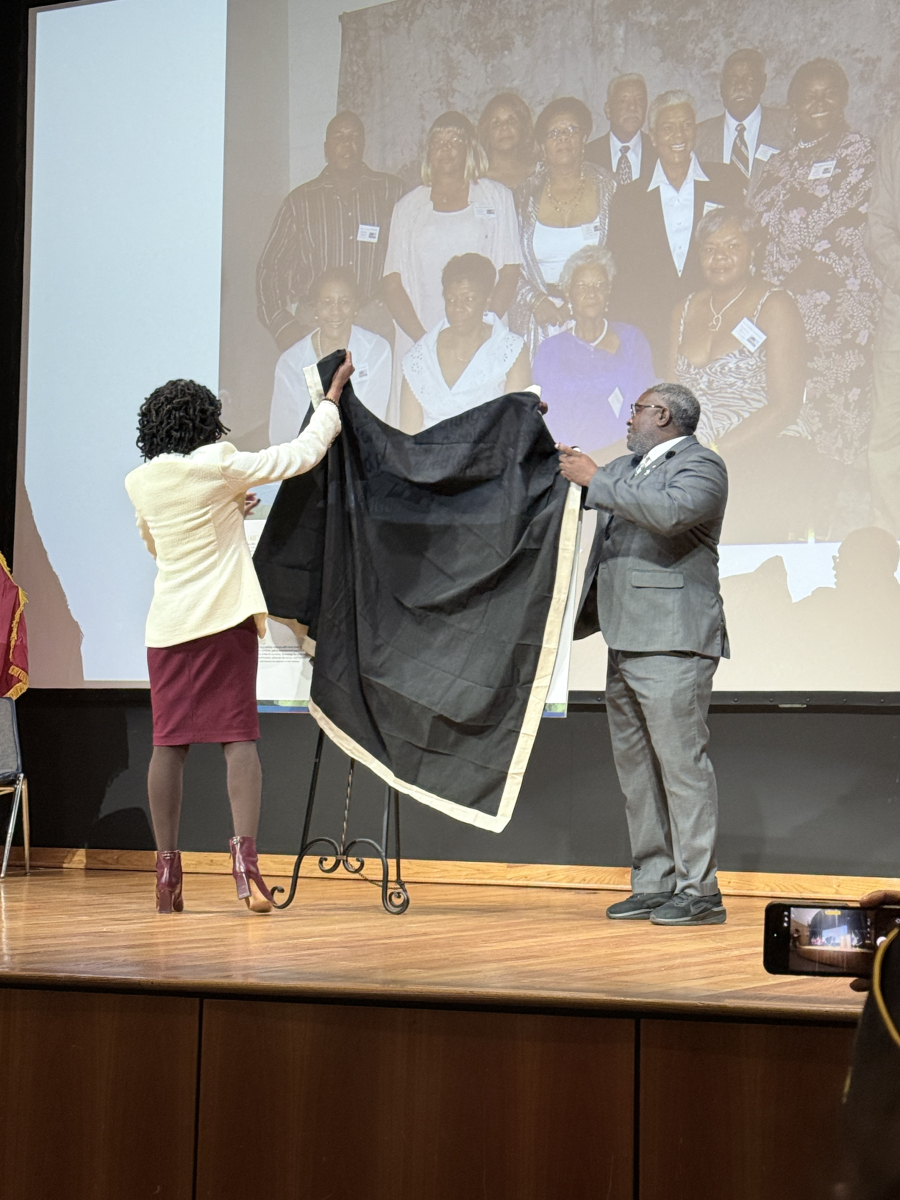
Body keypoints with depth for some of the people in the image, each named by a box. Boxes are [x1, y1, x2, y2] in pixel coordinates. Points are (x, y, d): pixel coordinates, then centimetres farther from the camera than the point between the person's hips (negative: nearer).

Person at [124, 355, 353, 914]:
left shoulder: (141, 482, 7)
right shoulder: (219, 466, -7)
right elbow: (303, 453, -1)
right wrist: (334, 392, 11)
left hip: (169, 625, 4)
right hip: (226, 617, -3)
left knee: (169, 742, 6)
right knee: (239, 736, -3)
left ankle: (168, 871, 7)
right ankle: (246, 852, -18)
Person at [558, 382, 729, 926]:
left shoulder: (701, 465, -4)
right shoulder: (626, 468, 24)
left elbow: (670, 512, -25)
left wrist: (596, 479, -17)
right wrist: (566, 467, 23)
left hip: (672, 644, -9)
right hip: (626, 642, 9)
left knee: (682, 763, -10)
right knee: (636, 767, 9)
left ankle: (699, 891, -8)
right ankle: (653, 884, 14)